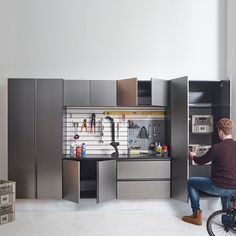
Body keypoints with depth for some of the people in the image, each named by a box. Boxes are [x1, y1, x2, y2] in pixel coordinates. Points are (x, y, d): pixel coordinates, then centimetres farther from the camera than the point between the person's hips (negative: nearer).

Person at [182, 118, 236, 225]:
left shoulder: (216, 148, -18)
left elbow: (201, 161, -3)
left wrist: (193, 156, 19)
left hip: (220, 187, -6)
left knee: (191, 182, 13)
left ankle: (196, 215, 16)